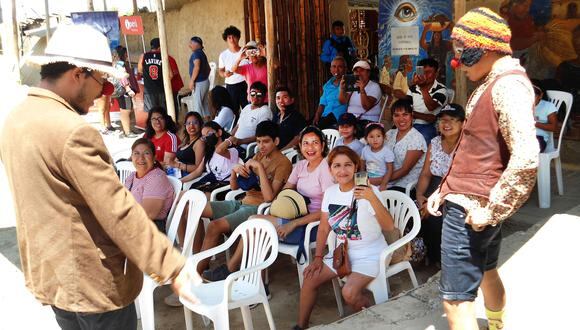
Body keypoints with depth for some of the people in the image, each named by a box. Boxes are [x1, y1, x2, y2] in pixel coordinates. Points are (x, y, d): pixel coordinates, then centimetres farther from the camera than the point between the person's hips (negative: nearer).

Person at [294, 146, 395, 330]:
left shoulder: (368, 191, -20)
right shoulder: (330, 192, -2)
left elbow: (389, 227, -29)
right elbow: (324, 228, 8)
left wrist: (372, 198, -42)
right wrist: (318, 258, 3)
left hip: (370, 255, -6)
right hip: (343, 252, 6)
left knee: (349, 292, -25)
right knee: (310, 280, -2)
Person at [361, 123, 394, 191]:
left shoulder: (387, 151, -13)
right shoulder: (365, 150, 1)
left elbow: (390, 169, -12)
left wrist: (383, 184, -20)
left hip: (382, 180, -4)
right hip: (368, 180, 4)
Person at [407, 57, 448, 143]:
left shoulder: (441, 89, 1)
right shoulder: (412, 89, 12)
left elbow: (431, 107, -16)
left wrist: (423, 87, -21)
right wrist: (425, 117, -12)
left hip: (429, 127, -3)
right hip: (412, 125, 3)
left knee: (423, 137, -35)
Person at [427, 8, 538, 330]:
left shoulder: (508, 85, -17)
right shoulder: (495, 83, 15)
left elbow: (526, 158, -29)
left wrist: (490, 210, -22)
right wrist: (444, 191, 14)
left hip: (470, 209, -11)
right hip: (472, 202, 11)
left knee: (456, 300, -7)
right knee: (486, 272, 28)